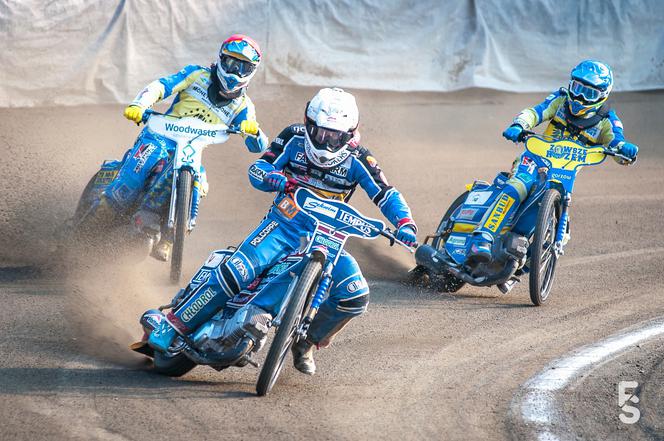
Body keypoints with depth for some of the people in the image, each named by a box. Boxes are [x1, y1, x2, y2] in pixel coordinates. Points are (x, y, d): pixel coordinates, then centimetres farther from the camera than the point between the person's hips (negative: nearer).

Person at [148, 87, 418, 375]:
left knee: (355, 296, -19)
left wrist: (406, 225, -26)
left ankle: (307, 341, 7)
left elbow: (386, 195, -7)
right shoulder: (294, 138, -6)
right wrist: (275, 178, -33)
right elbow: (257, 169, -8)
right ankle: (171, 327, -19)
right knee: (236, 272, -27)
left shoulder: (357, 160, -6)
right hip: (285, 224, -2)